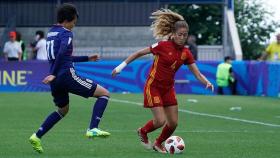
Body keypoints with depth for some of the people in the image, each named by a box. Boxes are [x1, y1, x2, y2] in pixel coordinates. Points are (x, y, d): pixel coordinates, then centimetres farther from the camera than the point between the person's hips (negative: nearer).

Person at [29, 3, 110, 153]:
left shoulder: (51, 32, 20)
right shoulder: (66, 33, -7)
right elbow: (62, 53, -25)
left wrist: (87, 58, 33)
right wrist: (53, 74, -27)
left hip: (55, 79, 9)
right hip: (67, 75, -9)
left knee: (63, 110, 30)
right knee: (104, 93, -2)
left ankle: (37, 136, 21)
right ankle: (93, 129, -17)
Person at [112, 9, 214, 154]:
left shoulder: (185, 53, -3)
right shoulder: (163, 45, -18)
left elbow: (197, 74, -2)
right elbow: (139, 53, -9)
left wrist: (207, 83, -21)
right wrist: (122, 65, -9)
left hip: (168, 88, 6)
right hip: (153, 86, -6)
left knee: (173, 123, 3)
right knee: (160, 121, -13)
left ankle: (158, 144, 30)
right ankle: (143, 132, 20)